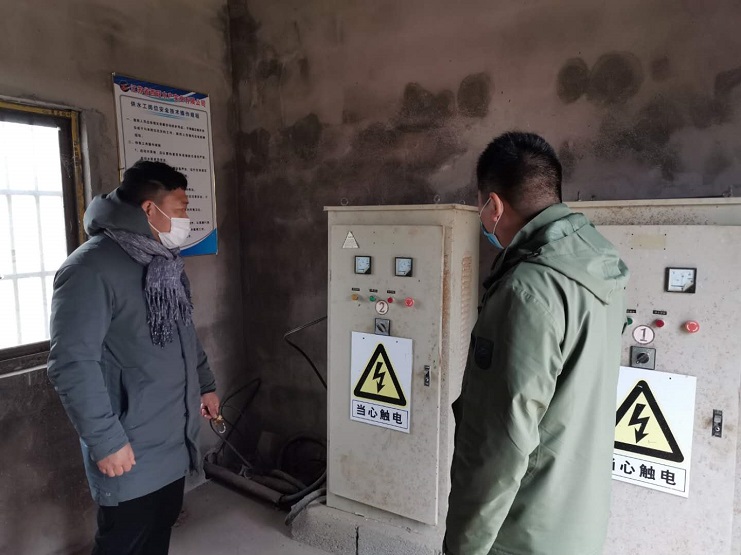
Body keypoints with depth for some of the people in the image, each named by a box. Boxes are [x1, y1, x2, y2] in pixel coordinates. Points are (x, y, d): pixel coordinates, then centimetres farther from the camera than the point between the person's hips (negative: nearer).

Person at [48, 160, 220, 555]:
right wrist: (105, 439, -21)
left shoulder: (164, 263, 9)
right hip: (130, 449, -7)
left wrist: (205, 385, 18)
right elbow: (72, 364, -23)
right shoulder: (91, 267, -20)